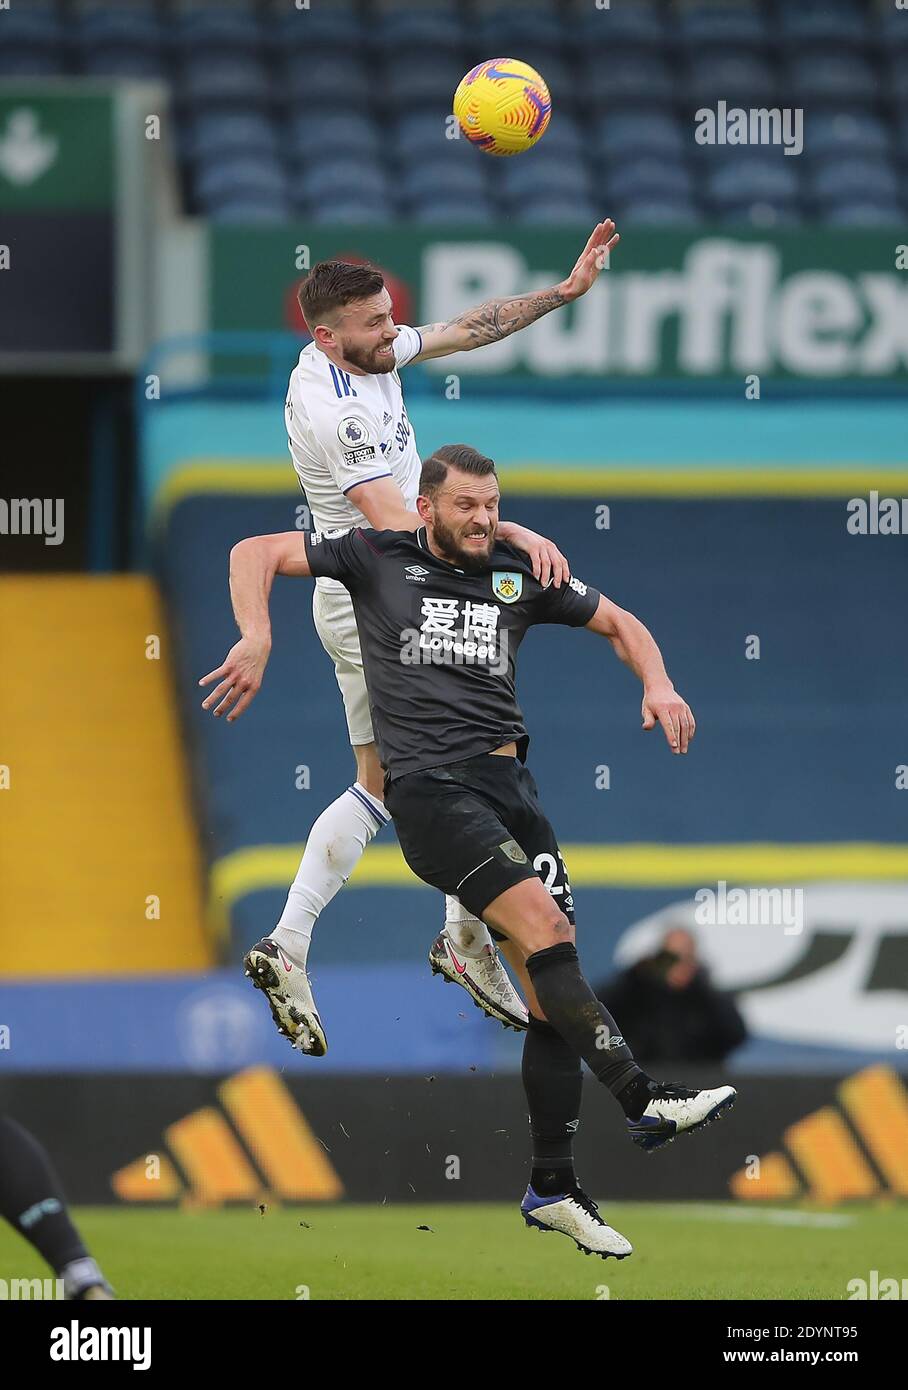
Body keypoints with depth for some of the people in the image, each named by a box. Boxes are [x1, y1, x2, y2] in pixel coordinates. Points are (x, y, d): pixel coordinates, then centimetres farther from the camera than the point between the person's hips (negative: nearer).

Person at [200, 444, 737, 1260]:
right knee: (543, 922, -25)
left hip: (510, 779, 5)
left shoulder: (519, 575, 16)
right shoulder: (380, 558, 6)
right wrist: (257, 640, -13)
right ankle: (645, 1101, -28)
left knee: (553, 988, -1)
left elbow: (619, 622, 27)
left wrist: (657, 685, 8)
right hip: (429, 786, -5)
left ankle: (553, 1188, 5)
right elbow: (256, 554, 5)